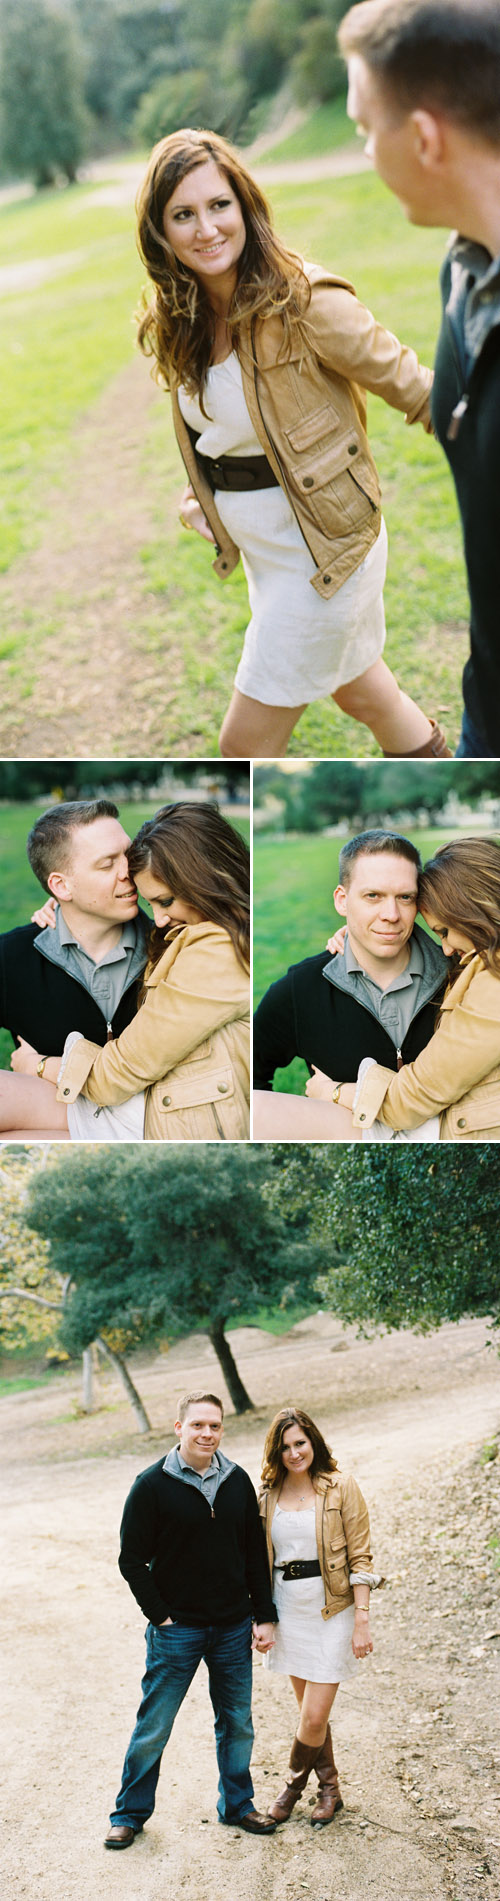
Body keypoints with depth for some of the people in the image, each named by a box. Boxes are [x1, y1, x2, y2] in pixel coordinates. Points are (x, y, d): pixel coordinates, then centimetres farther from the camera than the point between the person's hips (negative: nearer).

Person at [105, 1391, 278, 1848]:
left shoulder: (237, 1482, 3)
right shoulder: (153, 1485, -9)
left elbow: (256, 1554, 10)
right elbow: (132, 1561, -6)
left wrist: (265, 1616, 6)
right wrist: (160, 1615, -10)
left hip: (234, 1629, 4)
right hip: (176, 1630, -4)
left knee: (238, 1724, 13)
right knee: (154, 1726, 3)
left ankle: (238, 1804, 30)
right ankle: (130, 1813, 18)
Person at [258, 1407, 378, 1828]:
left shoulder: (340, 1487, -7)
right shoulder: (270, 1493, 6)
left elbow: (360, 1558, -7)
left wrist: (362, 1620, -12)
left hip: (331, 1610, -4)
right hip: (288, 1609, 4)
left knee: (314, 1716, -6)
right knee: (310, 1710, 11)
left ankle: (296, 1782, 19)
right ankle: (329, 1788, 28)